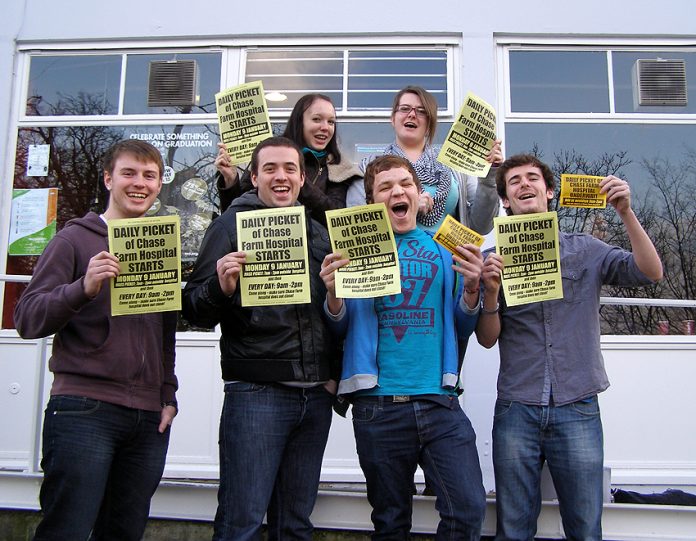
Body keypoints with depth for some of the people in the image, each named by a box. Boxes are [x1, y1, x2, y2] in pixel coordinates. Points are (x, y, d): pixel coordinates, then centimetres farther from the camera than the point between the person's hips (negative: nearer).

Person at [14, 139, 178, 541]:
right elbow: (27, 319, -6)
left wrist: (168, 396, 11)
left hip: (149, 417, 5)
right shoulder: (76, 239, 3)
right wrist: (83, 288, -21)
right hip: (84, 410, -4)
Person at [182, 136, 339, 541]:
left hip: (316, 396, 5)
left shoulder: (319, 233, 15)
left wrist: (334, 376, 12)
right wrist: (220, 288, -24)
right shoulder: (233, 224, 1)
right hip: (256, 393, -5)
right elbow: (195, 309, -4)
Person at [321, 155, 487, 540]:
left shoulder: (442, 247, 11)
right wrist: (333, 293, -14)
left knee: (469, 508, -6)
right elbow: (341, 329, 5)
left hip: (439, 401, 1)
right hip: (378, 405, -1)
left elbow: (461, 328, 11)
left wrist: (471, 288, -7)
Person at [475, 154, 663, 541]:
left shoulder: (585, 251, 7)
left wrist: (625, 212, -15)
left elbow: (650, 273, -6)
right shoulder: (496, 260, 6)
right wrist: (491, 291, -15)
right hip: (516, 409, 0)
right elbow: (487, 339, 2)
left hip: (577, 408, 0)